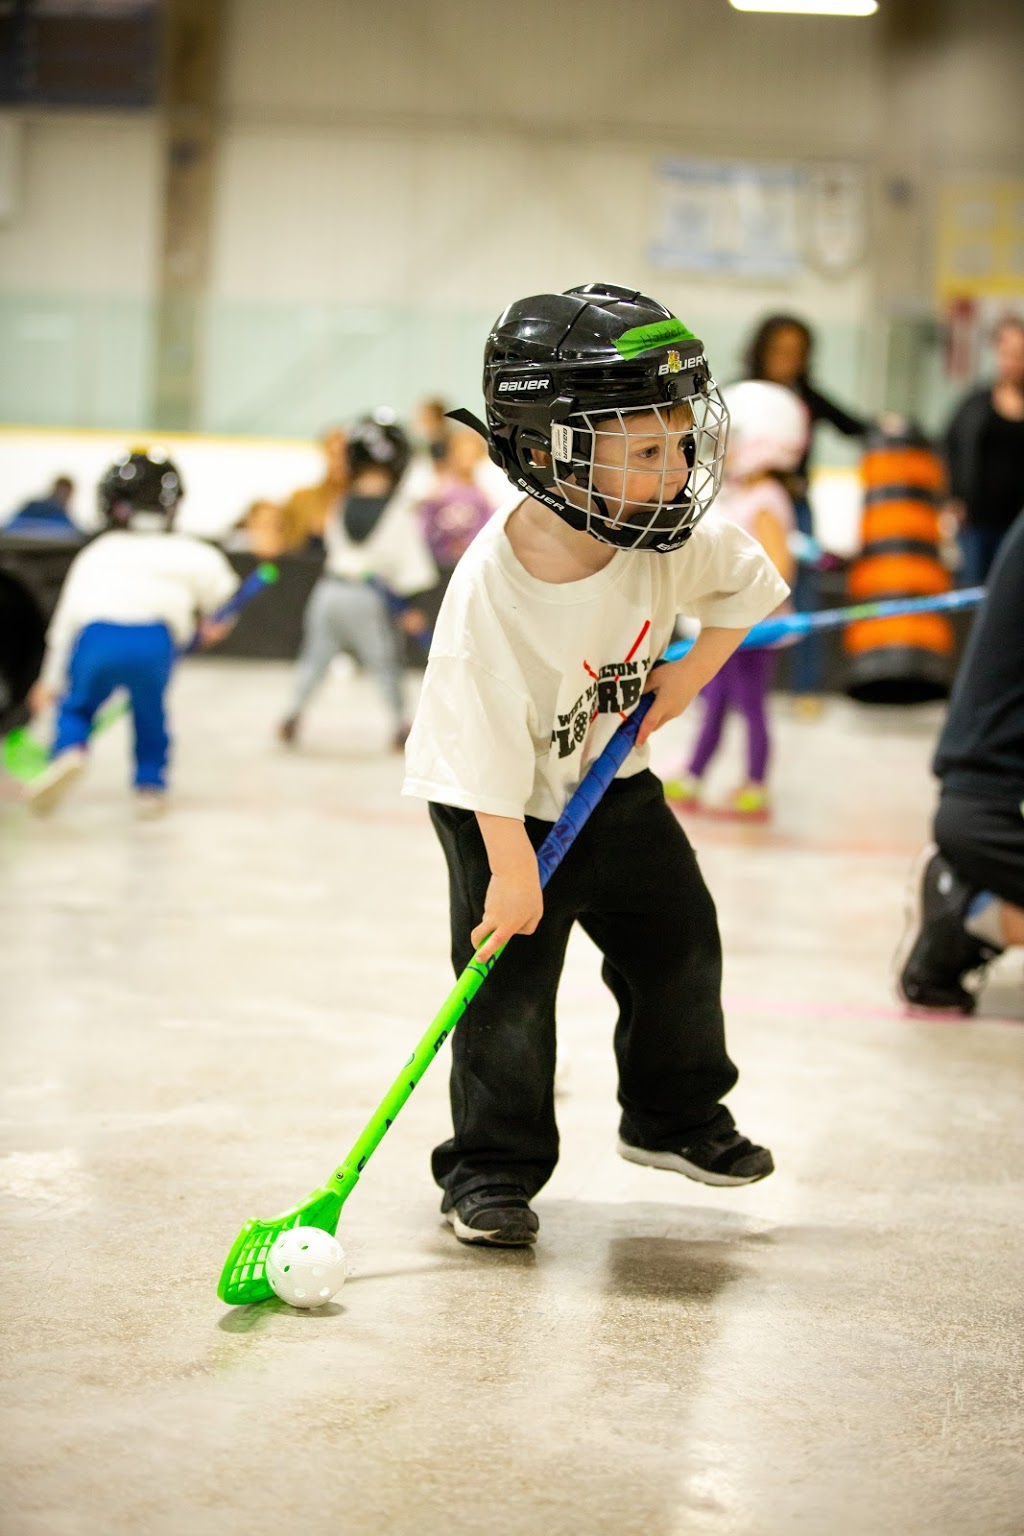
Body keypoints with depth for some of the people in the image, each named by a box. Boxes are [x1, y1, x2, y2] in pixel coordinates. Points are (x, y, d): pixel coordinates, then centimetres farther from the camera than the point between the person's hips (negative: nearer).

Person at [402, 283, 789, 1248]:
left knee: (679, 941, 12)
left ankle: (673, 1118, 34)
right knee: (509, 980, -8)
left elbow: (746, 586, 4)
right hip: (502, 804, -6)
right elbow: (492, 746, -29)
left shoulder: (669, 542, -18)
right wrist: (512, 871, -25)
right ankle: (492, 1171, 8)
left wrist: (689, 674, -6)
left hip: (612, 780, 6)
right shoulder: (492, 588, -33)